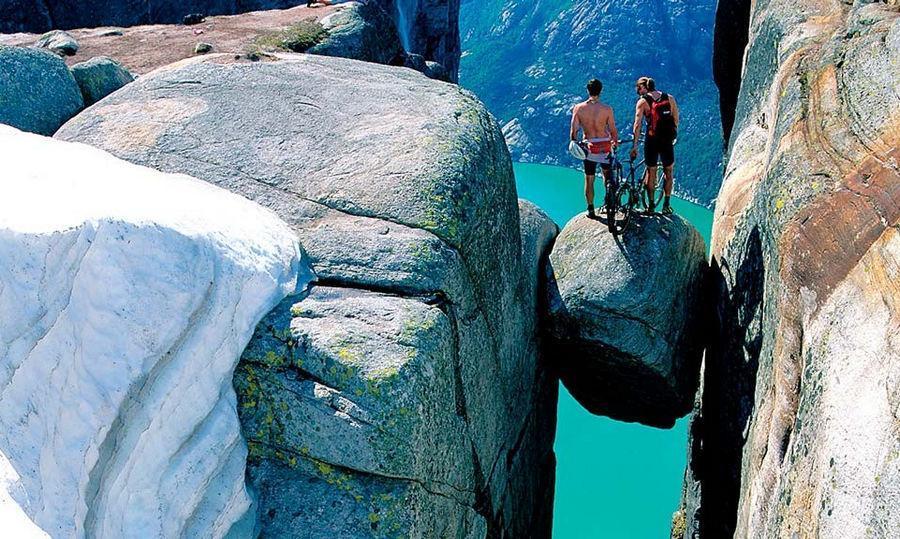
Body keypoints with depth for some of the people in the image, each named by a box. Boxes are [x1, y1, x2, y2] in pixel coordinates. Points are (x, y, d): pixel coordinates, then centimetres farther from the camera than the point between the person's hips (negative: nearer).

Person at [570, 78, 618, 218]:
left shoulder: (578, 108, -6)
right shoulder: (607, 109, -9)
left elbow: (573, 131, -6)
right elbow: (613, 131, -3)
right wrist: (615, 142, 16)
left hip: (588, 147, 1)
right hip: (605, 146, 0)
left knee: (589, 179, 10)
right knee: (607, 173, 24)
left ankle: (591, 209, 14)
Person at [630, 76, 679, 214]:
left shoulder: (642, 101, -2)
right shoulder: (670, 98, 7)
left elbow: (637, 125, -8)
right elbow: (676, 120, 8)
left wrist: (635, 146, -7)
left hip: (651, 140, -2)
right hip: (668, 140, 2)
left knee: (651, 172, 12)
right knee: (669, 172, 15)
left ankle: (651, 205, 16)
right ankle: (666, 205, 14)